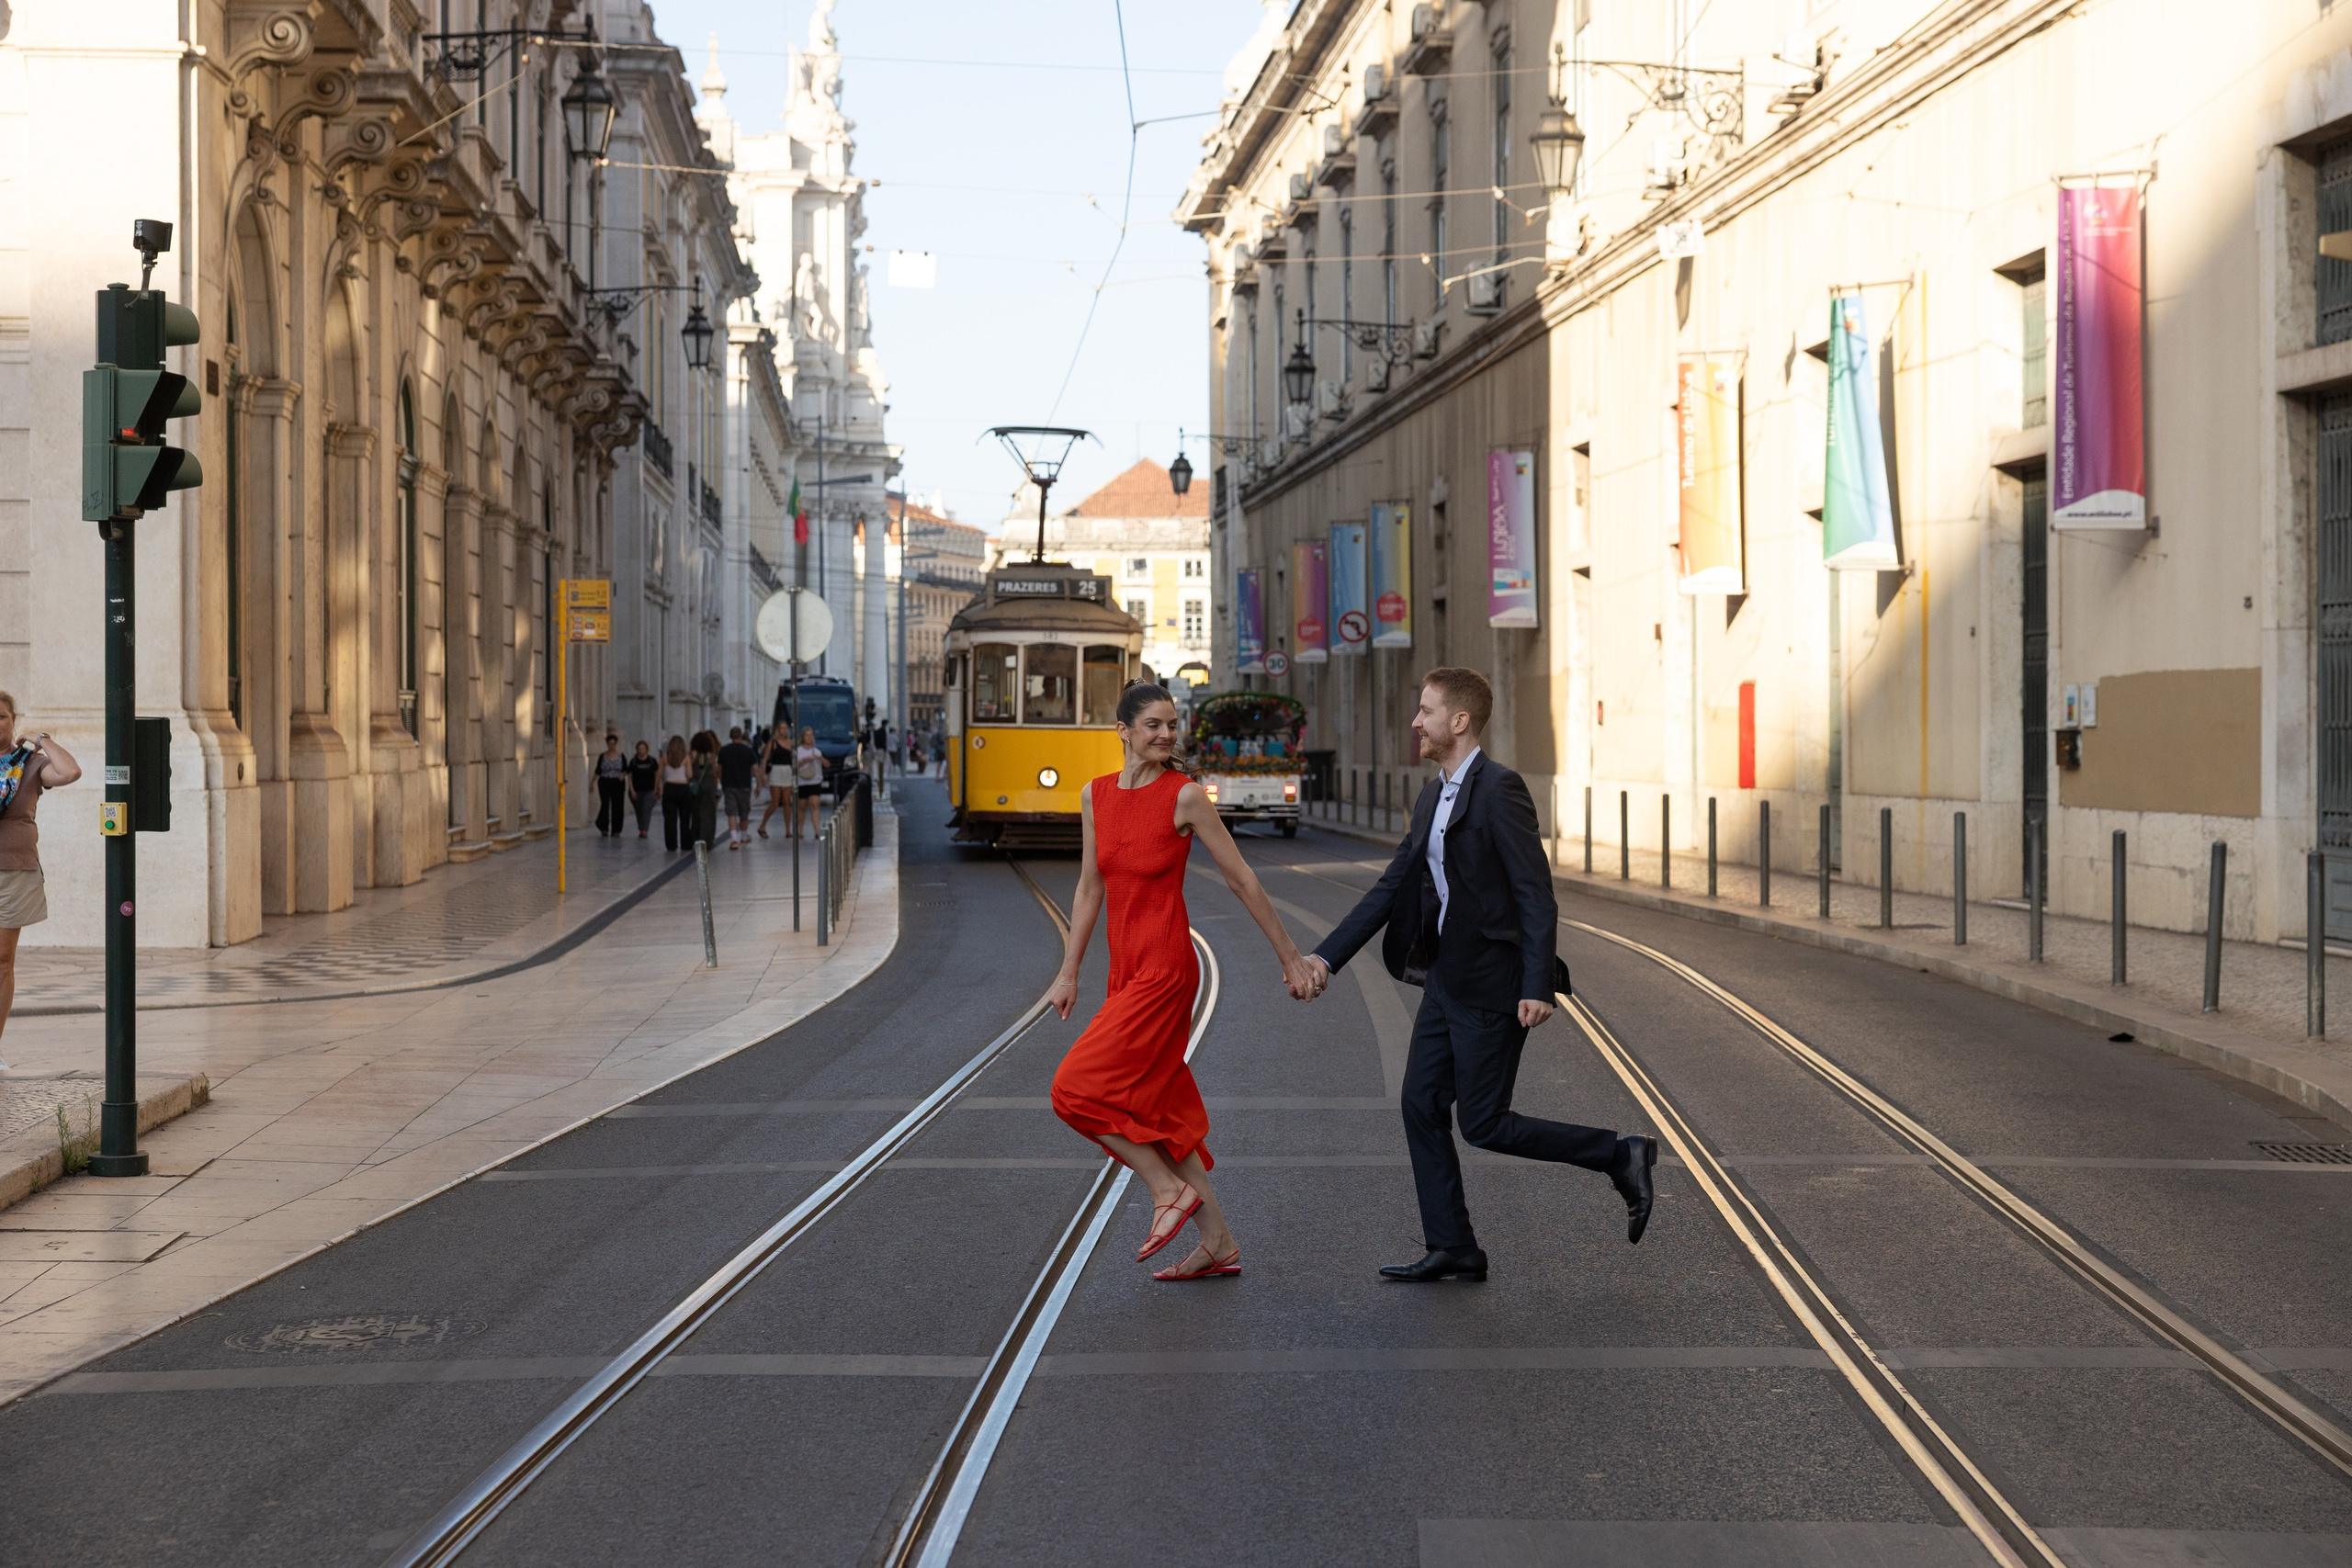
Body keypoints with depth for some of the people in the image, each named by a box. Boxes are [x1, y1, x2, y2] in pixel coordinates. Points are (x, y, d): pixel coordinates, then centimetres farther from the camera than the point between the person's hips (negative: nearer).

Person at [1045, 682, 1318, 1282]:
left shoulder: (1185, 796, -9)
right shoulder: (1096, 796, 6)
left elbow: (1242, 880, -4)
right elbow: (1089, 888, 14)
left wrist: (1291, 959, 0)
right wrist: (1069, 973, 14)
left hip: (1165, 969, -7)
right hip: (1125, 971, 7)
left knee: (1077, 1087, -12)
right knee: (1159, 1112, 10)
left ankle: (1171, 1190, 0)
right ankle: (1218, 1243, 18)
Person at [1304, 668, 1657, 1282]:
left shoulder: (1498, 788, -16)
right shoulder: (1433, 797, 12)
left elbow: (1536, 893, -20)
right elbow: (1393, 886, 13)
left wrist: (1537, 987, -25)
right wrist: (1327, 956, 6)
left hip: (1493, 983, -9)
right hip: (1448, 978, 9)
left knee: (1483, 1125, -4)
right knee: (1421, 1106, 7)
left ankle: (1620, 1155, 9)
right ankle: (1452, 1249, 15)